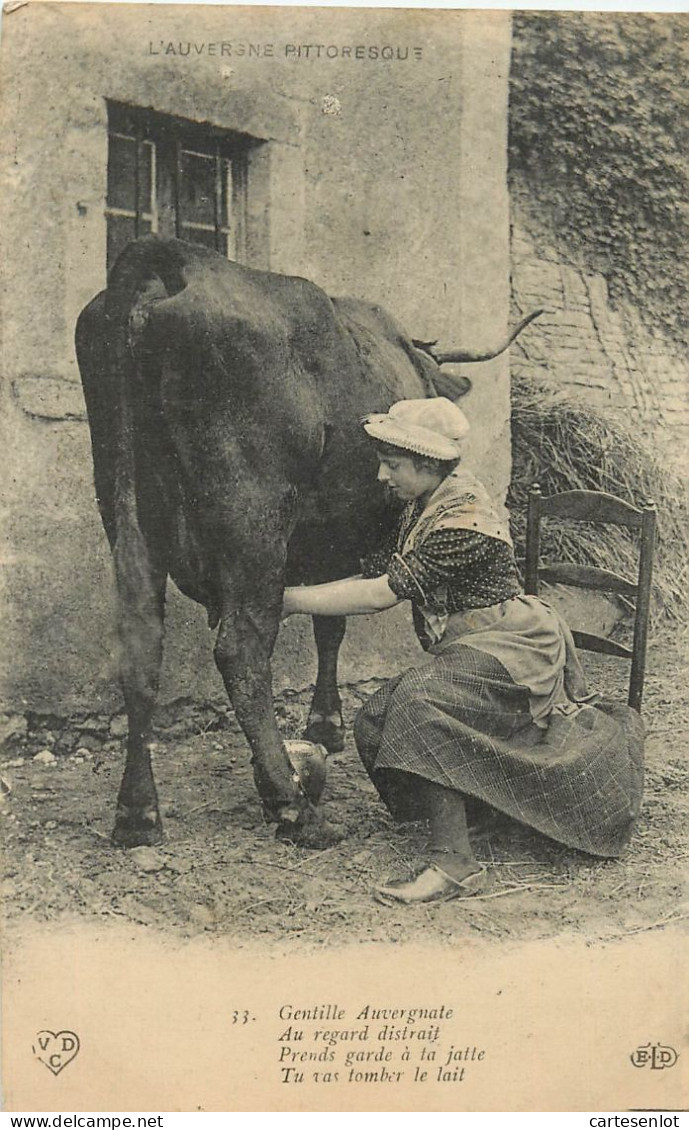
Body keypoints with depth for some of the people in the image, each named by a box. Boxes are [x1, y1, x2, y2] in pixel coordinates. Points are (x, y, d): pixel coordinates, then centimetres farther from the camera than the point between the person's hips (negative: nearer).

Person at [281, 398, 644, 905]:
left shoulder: (464, 519, -22)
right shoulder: (422, 508, 9)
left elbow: (382, 594, -25)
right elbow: (375, 576, 8)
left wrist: (288, 600, -20)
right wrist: (292, 595, -3)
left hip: (513, 649, -10)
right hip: (469, 652, 10)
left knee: (420, 700, -33)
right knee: (376, 721, -7)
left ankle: (455, 864, -28)